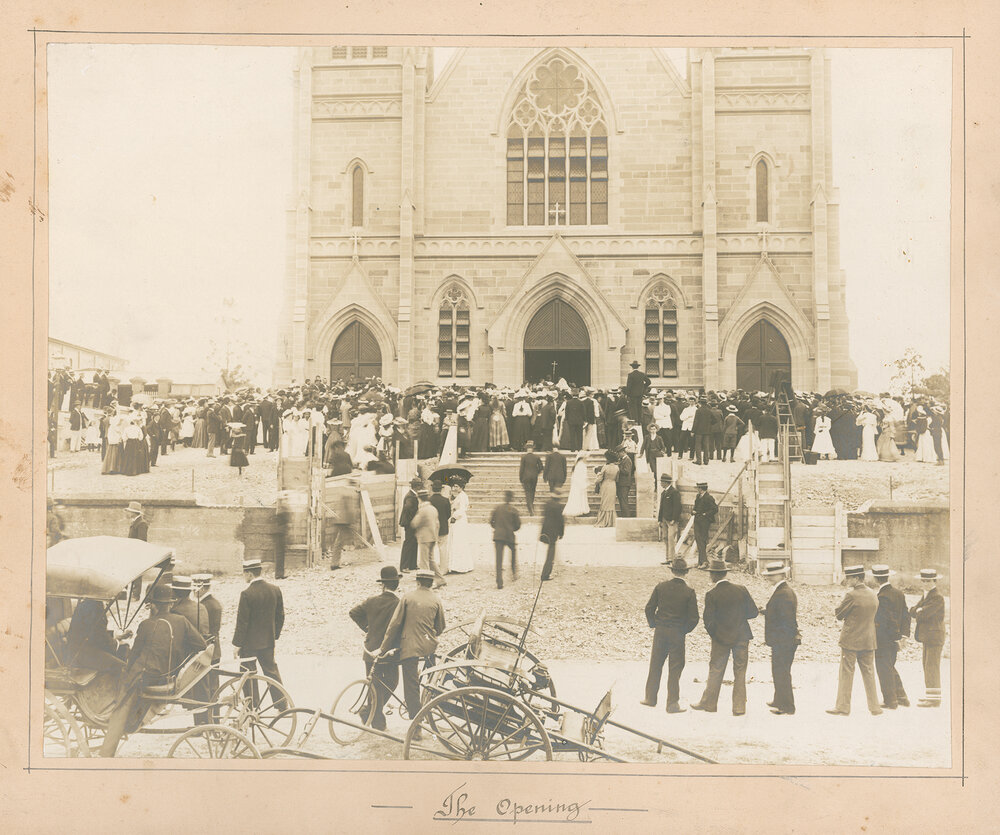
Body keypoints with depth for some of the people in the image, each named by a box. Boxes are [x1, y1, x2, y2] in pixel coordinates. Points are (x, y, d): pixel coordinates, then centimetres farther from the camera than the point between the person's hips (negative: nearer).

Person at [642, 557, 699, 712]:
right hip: (678, 634, -2)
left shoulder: (661, 586, -3)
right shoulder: (689, 591, -9)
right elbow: (693, 618, -9)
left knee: (655, 665, 15)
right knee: (675, 669, 5)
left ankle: (650, 698, 23)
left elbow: (649, 608, 0)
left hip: (660, 631, 2)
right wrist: (684, 630, 8)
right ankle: (672, 704, 6)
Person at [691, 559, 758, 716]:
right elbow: (753, 612, -1)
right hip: (742, 636, 2)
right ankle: (739, 707, 9)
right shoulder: (741, 589, -4)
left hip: (721, 638, -2)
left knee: (715, 671, 12)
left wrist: (710, 630, 7)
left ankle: (709, 703, 21)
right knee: (740, 672, 8)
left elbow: (708, 619, -14)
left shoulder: (711, 594, -12)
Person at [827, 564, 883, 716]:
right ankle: (874, 707, 13)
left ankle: (843, 707, 4)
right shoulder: (873, 594, 7)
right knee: (869, 673, 12)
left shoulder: (851, 595, -16)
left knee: (846, 673, 1)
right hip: (869, 641, 6)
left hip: (851, 640, -6)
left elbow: (839, 614, -9)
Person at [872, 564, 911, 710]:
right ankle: (902, 697, 23)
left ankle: (890, 701, 10)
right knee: (890, 667, 20)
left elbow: (887, 620, -22)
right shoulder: (899, 593, 6)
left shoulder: (882, 597, -21)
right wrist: (903, 635, 9)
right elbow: (905, 615, 9)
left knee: (884, 669, 3)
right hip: (894, 639, 9)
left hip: (883, 639, -8)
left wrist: (897, 637, -13)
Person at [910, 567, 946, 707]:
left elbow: (923, 614, -22)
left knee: (932, 667, -9)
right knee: (928, 666, 14)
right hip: (927, 637, 10)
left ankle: (934, 699, -6)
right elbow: (913, 612, 10)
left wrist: (917, 612, -2)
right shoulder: (926, 596, 17)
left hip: (934, 637, -10)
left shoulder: (937, 598, -14)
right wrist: (918, 610, -9)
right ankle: (930, 696, 22)